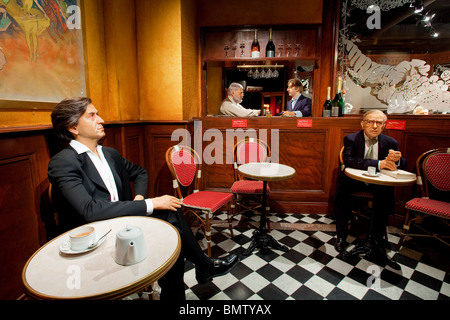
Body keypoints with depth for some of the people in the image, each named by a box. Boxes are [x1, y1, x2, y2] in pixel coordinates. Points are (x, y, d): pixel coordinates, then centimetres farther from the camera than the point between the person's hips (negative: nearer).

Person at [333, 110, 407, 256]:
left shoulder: (391, 142, 2)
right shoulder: (351, 139, -8)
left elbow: (403, 164, 0)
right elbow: (349, 160, -25)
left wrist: (396, 160, -26)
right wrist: (379, 164, -35)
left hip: (378, 182, 3)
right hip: (354, 179, -2)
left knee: (387, 195, -26)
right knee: (342, 190, -30)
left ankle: (377, 236, -2)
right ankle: (341, 236, -12)